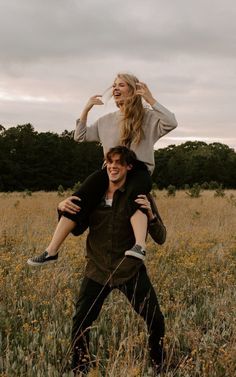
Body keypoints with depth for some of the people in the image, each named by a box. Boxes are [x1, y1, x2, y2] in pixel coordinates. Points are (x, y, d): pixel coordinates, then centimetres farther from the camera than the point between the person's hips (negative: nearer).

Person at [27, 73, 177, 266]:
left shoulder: (149, 117, 5)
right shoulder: (107, 120, 19)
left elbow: (171, 123, -13)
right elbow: (80, 136, 23)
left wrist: (151, 100, -14)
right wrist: (86, 109, 12)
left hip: (139, 170, -4)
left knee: (135, 196, -41)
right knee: (80, 199, -22)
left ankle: (140, 246, -61)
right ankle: (51, 251, -24)